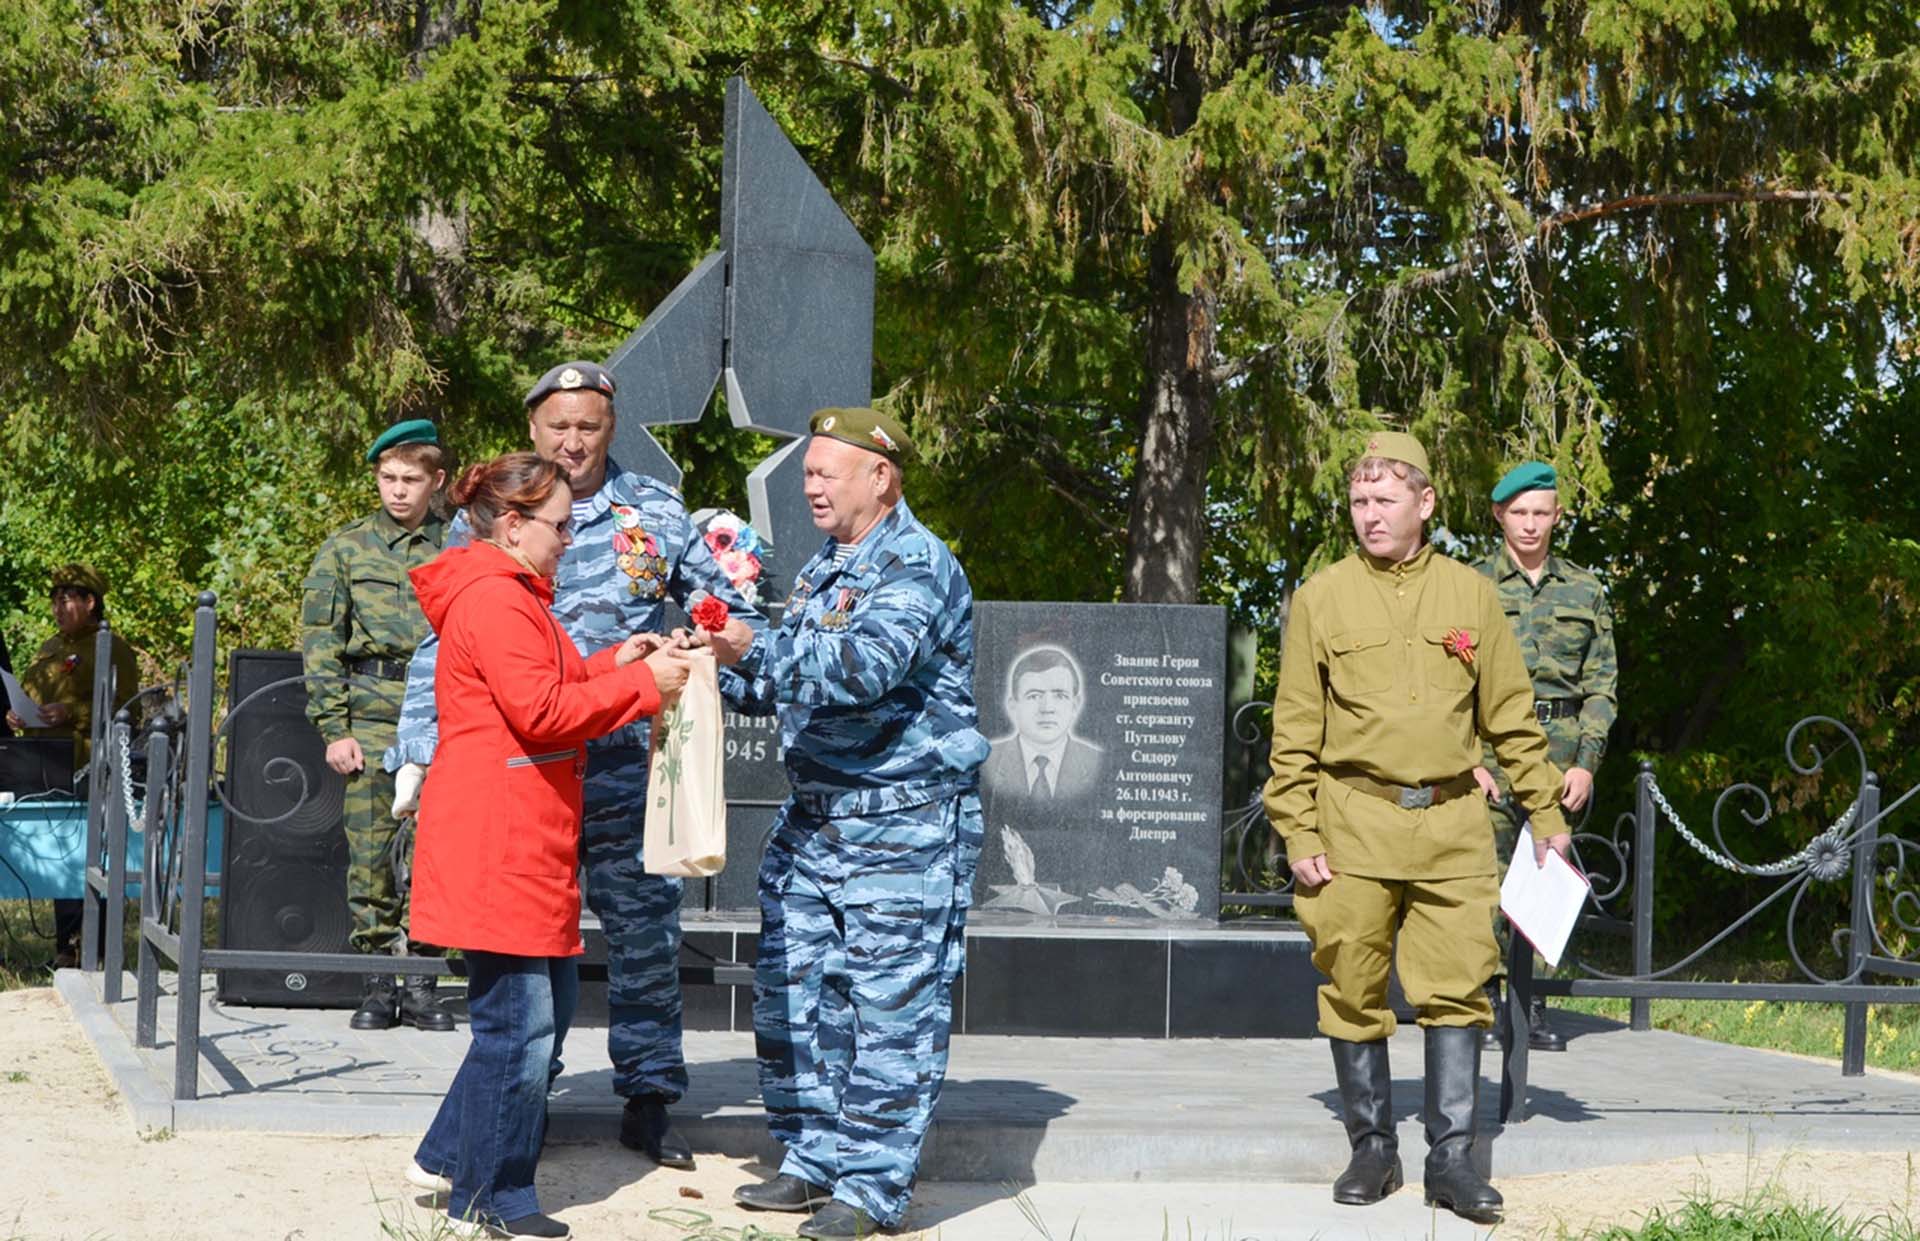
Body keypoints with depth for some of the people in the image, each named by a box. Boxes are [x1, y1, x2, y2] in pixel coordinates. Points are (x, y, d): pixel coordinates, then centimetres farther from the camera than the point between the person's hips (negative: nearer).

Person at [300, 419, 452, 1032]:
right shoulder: (345, 548, 7)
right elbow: (319, 642, 5)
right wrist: (334, 728, -2)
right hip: (370, 721, 0)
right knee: (371, 854, 0)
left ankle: (419, 984, 9)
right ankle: (377, 984, 8)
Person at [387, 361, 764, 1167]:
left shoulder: (656, 513, 7)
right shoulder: (485, 519, 7)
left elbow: (729, 609, 15)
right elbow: (441, 644, 7)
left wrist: (724, 685, -2)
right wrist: (417, 751, -1)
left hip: (626, 765, 1)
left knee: (645, 932, 4)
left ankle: (648, 1101, 15)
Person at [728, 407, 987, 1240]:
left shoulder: (915, 565, -12)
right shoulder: (821, 571, 17)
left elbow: (865, 664, -29)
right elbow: (790, 685, 25)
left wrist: (757, 652, -31)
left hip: (905, 828, -9)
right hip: (814, 819, 9)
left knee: (892, 1007, -5)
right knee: (793, 992, 11)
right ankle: (813, 1159, 21)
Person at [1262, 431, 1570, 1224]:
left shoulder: (1471, 595, 8)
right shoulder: (1321, 598, 3)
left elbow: (1511, 717, 12)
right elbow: (1294, 731, 2)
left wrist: (1546, 812, 9)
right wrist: (1299, 835, -5)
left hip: (1451, 823, 1)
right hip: (1354, 824, -1)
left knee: (1457, 991, 0)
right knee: (1354, 996, 4)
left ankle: (1451, 1158, 6)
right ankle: (1373, 1150, 16)